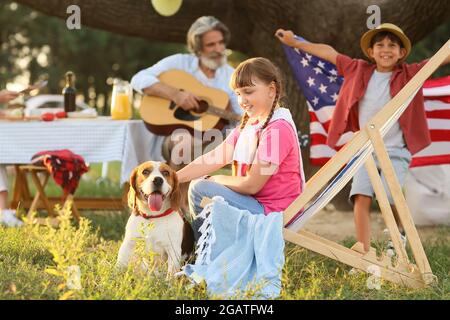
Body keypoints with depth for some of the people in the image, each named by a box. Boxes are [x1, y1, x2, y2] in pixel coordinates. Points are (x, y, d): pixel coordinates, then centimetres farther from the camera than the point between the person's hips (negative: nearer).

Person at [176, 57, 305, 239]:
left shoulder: (278, 129, -19)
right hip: (256, 203, 10)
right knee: (198, 183, 18)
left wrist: (216, 180, -2)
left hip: (273, 213, -10)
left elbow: (251, 185, -19)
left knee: (200, 189, -15)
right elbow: (214, 158, 3)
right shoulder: (248, 124, 12)